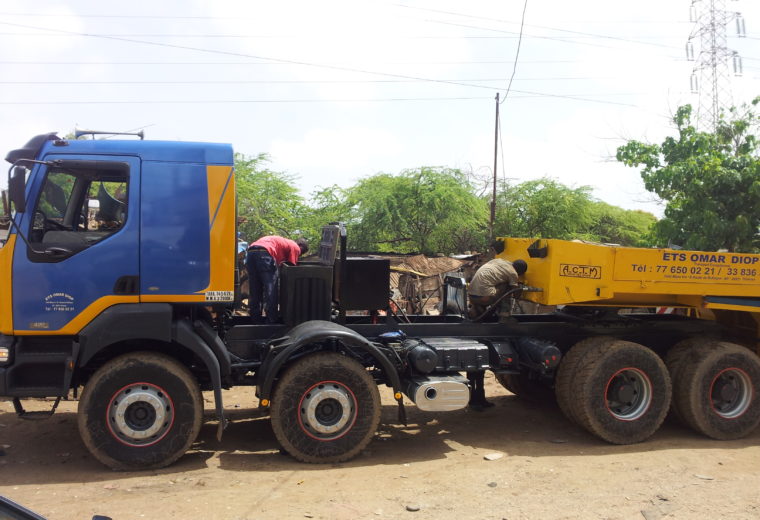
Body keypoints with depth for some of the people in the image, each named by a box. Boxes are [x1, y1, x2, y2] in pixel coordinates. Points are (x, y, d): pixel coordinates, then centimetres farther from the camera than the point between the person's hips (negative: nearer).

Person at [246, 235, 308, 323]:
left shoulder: (284, 242, 37)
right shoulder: (295, 247, 14)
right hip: (264, 253, -8)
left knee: (254, 291, 15)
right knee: (271, 290, 0)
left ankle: (255, 320, 20)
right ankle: (271, 322, 1)